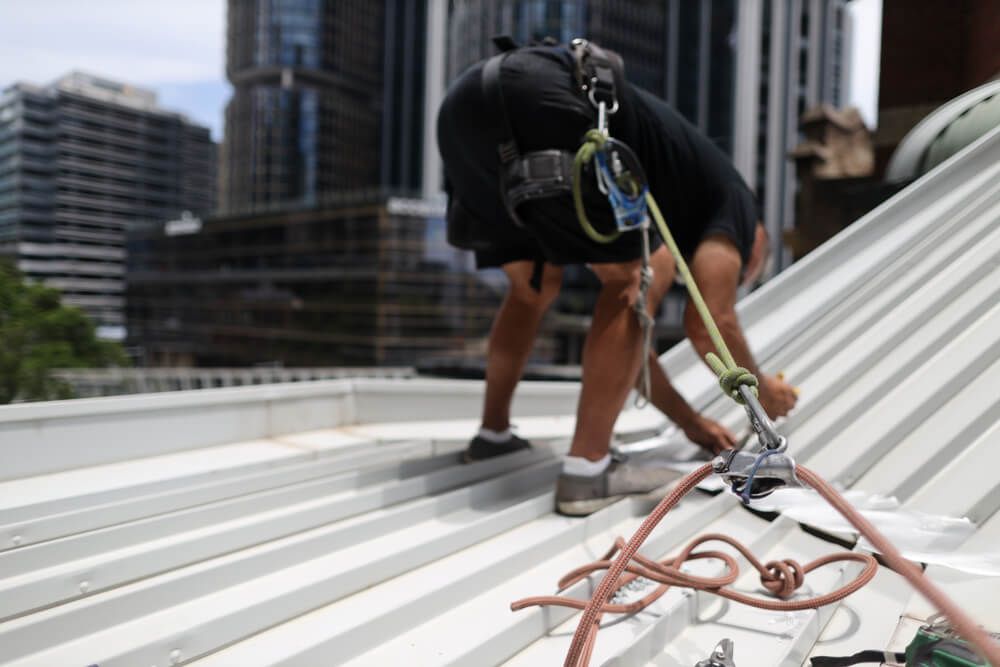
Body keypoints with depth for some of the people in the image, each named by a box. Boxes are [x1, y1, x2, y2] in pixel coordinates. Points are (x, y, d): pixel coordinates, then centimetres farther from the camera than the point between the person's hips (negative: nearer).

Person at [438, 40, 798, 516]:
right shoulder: (730, 199, 17)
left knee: (535, 288, 24)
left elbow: (623, 330, 37)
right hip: (534, 102, -9)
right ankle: (587, 471, 0)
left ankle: (494, 434, 34)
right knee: (639, 281, 1)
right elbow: (709, 327, 8)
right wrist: (761, 390, 29)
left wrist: (690, 420, 45)